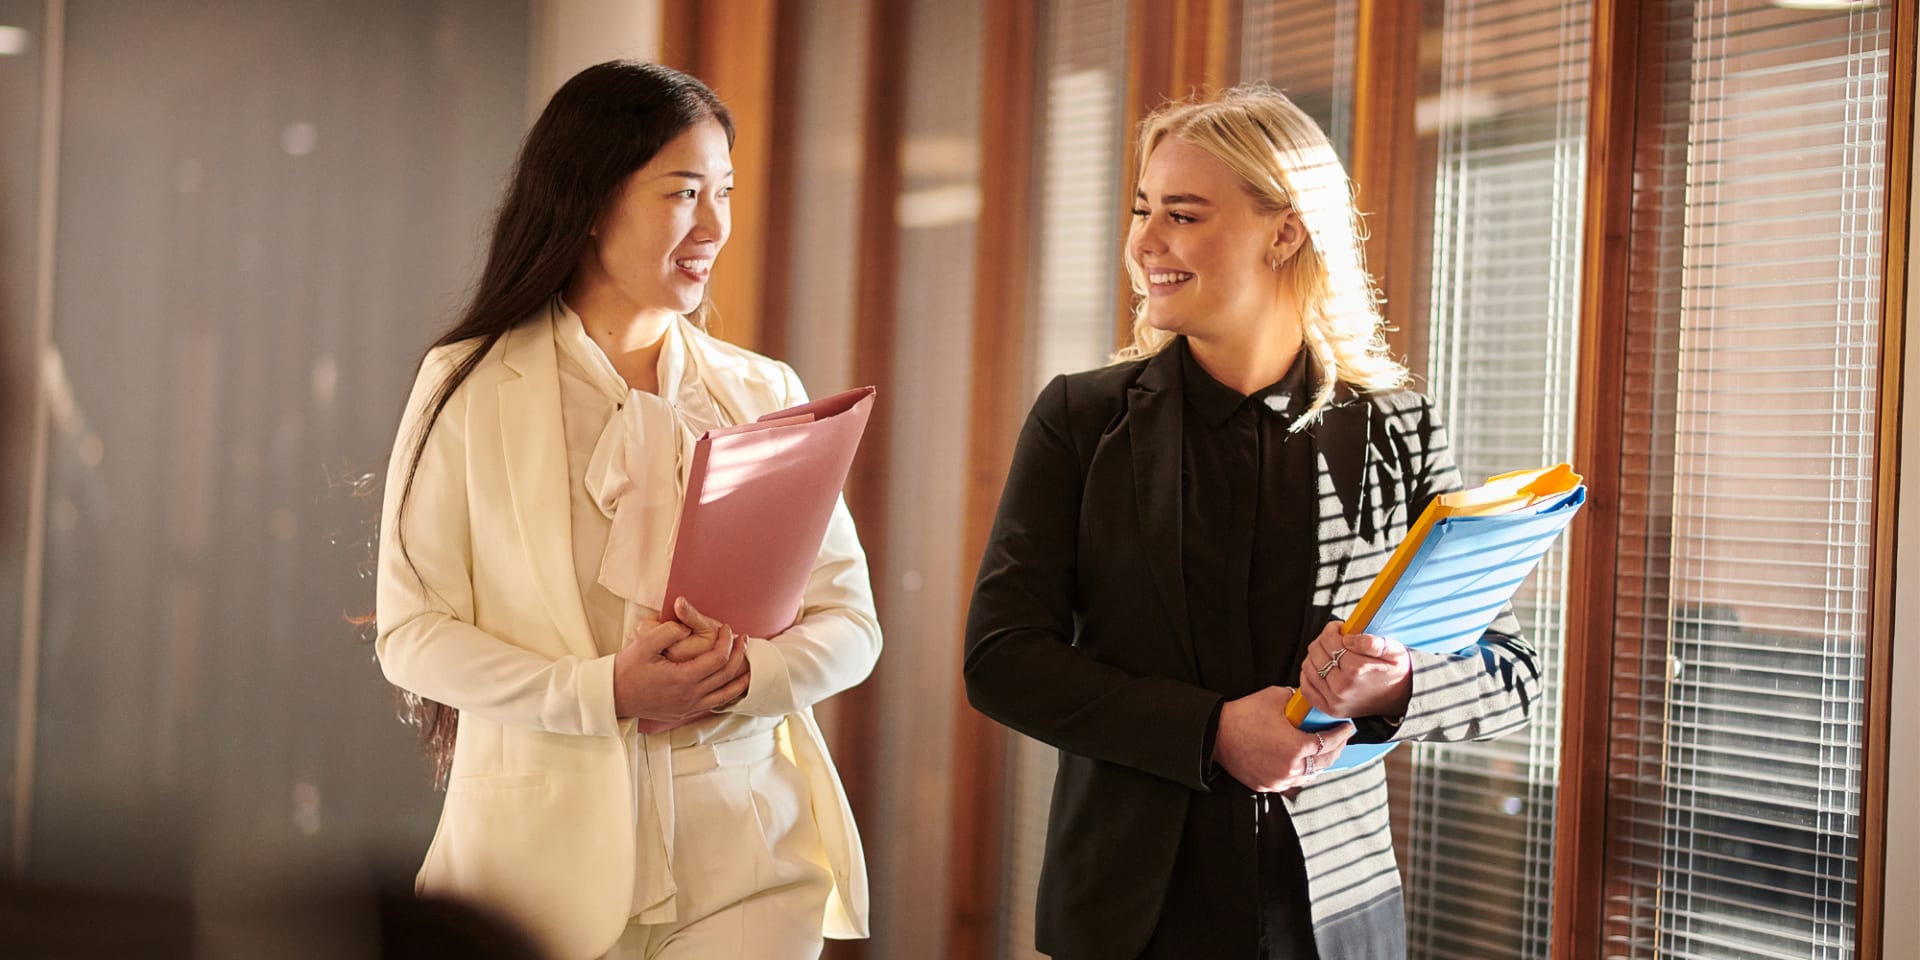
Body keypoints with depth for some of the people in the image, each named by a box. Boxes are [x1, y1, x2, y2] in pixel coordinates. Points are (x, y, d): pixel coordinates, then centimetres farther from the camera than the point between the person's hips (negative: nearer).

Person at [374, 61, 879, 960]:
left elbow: (848, 620, 5)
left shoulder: (764, 395, 8)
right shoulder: (469, 388, -1)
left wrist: (747, 674, -15)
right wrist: (602, 693, -17)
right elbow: (412, 631, -5)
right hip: (545, 851, -2)